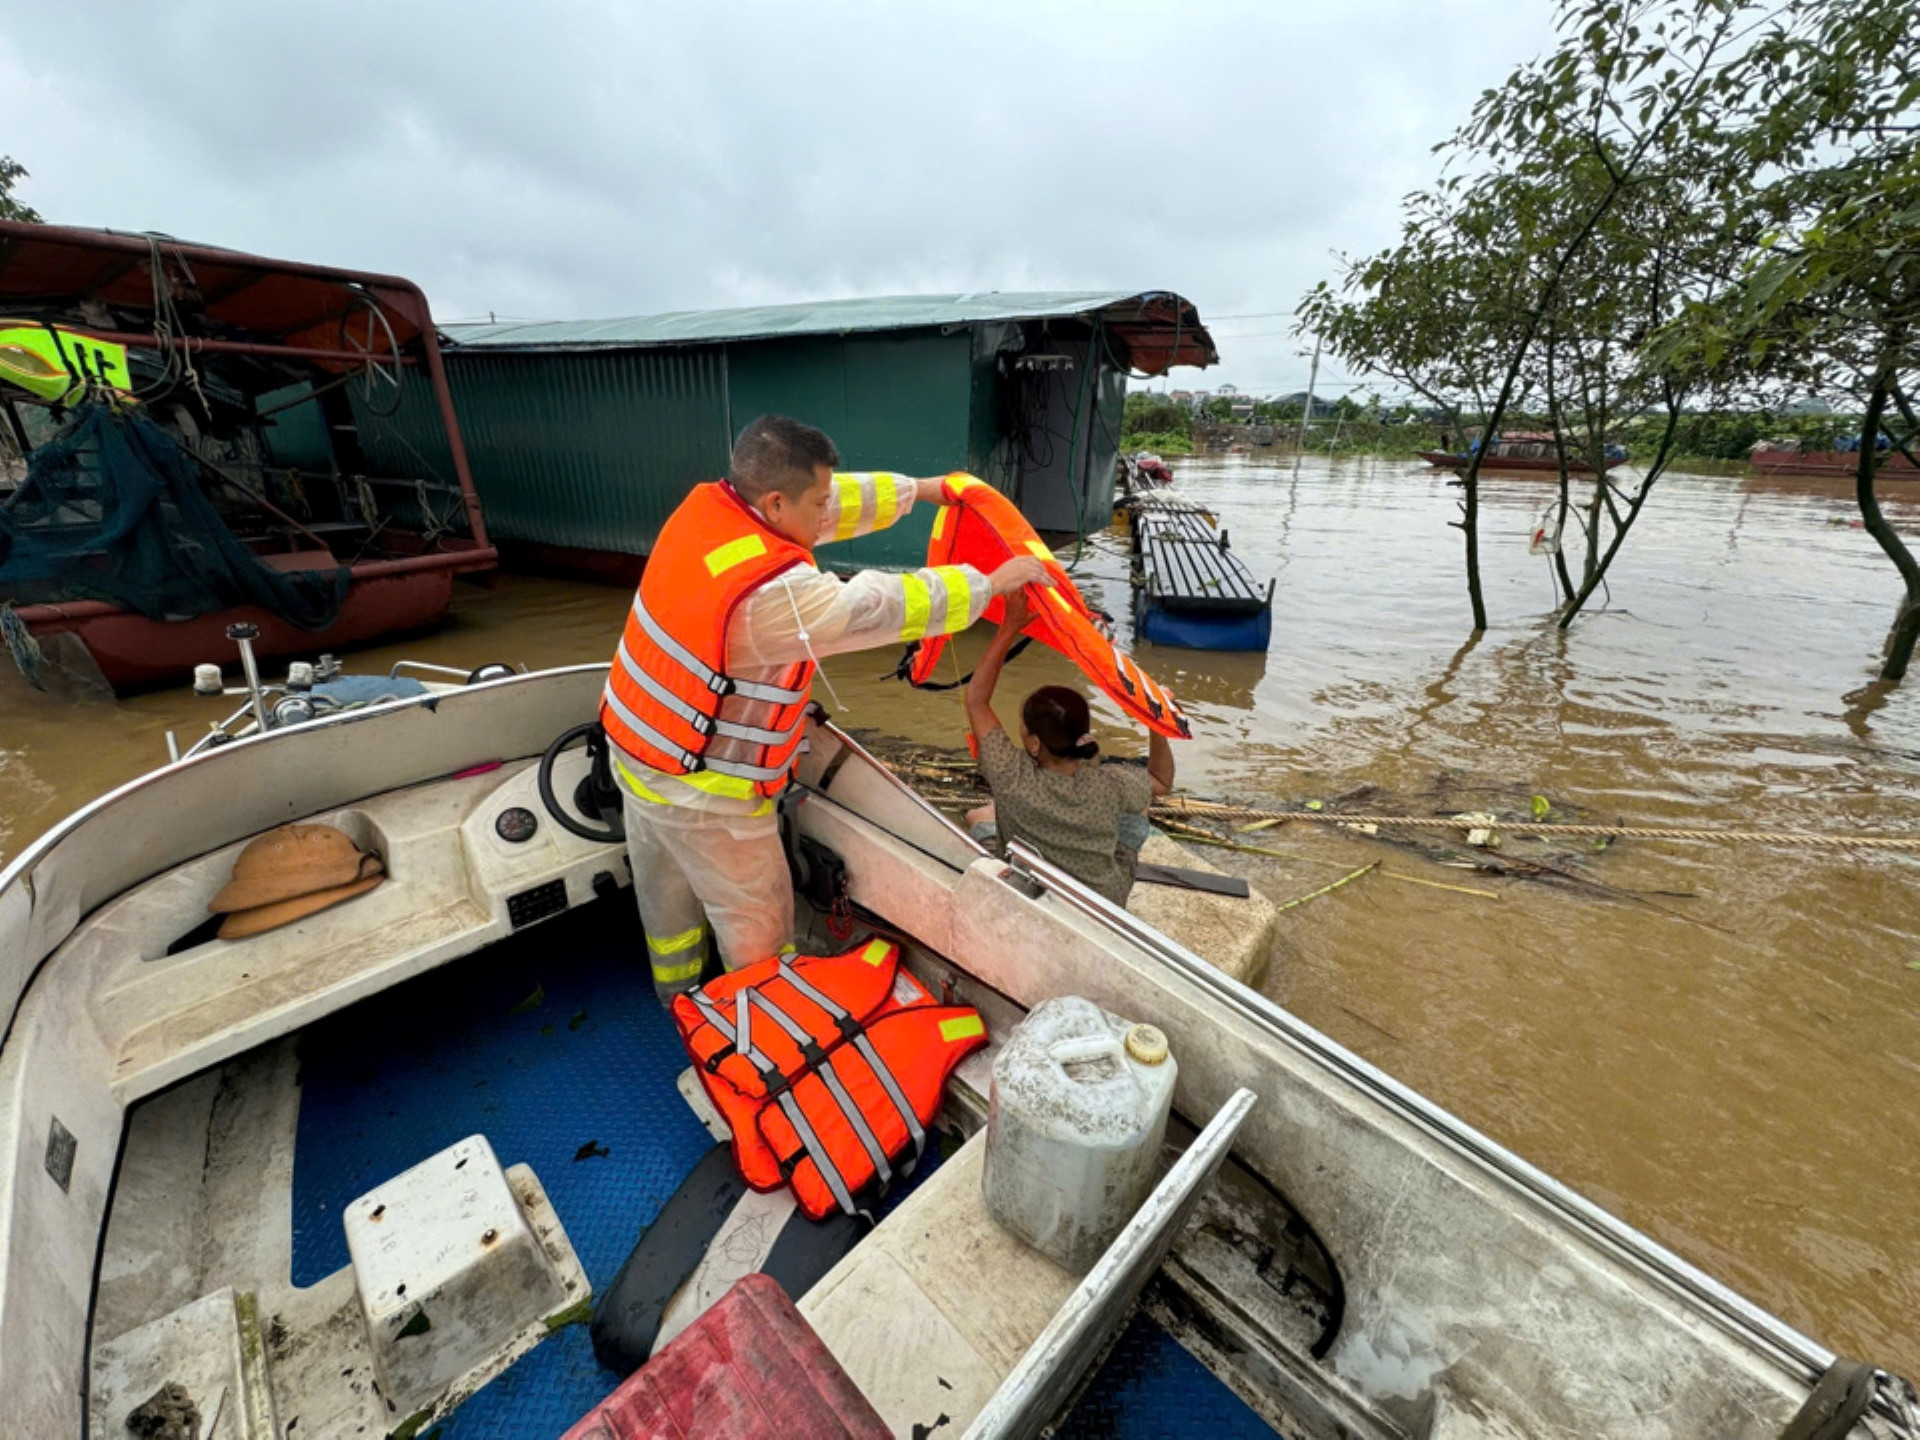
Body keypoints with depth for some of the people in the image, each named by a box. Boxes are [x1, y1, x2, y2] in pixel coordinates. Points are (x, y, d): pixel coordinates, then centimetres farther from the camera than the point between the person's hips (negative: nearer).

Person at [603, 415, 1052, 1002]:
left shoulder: (706, 504, -8)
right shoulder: (773, 595, -33)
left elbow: (842, 499, 2)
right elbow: (882, 607, -25)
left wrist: (920, 488, 10)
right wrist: (990, 583, -12)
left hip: (636, 745, 9)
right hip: (702, 793, -9)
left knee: (666, 894, 28)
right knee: (755, 923, 13)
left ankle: (677, 996, 52)